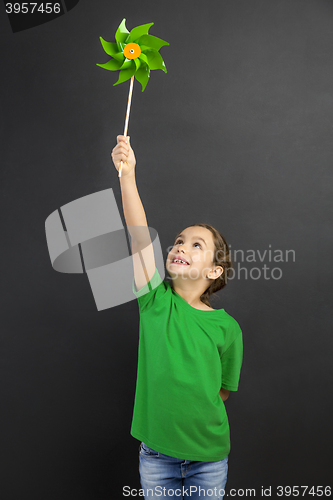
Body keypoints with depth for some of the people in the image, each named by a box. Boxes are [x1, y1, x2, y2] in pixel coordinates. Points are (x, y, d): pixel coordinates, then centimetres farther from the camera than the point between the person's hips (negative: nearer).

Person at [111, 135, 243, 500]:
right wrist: (127, 174, -33)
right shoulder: (156, 302, -10)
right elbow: (140, 237, -24)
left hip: (209, 456, 0)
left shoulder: (227, 328, -11)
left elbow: (223, 390, 3)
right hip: (155, 453, 1)